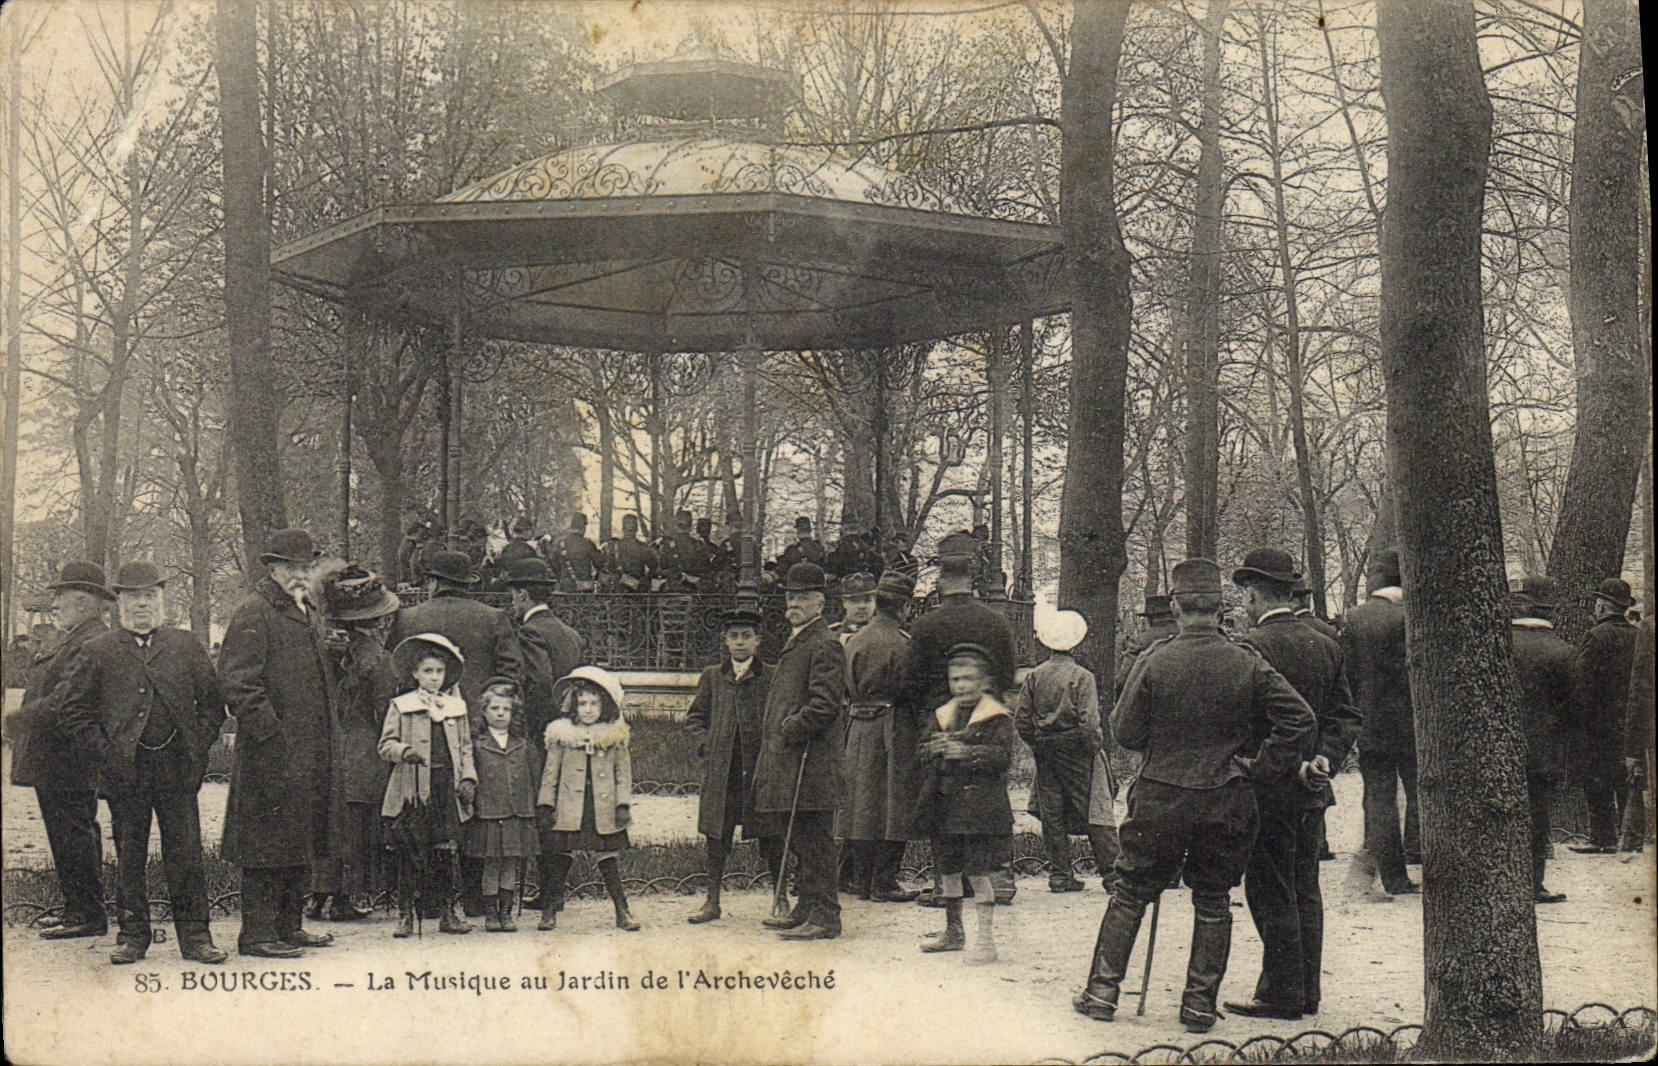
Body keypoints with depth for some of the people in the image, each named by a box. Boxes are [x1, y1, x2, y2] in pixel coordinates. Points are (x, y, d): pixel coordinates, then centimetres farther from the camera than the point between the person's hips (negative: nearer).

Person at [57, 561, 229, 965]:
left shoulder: (186, 647, 10)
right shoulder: (96, 653, 5)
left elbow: (213, 702, 13)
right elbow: (71, 711, 4)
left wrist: (197, 747, 2)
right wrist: (105, 754, -4)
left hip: (178, 769, 1)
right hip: (124, 771, 0)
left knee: (186, 853, 0)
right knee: (129, 856, 6)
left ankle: (194, 934, 6)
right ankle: (133, 935, 16)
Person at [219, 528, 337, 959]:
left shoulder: (311, 614, 18)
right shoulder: (252, 615, -10)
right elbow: (239, 686, -16)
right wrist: (273, 736, -20)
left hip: (311, 753, 9)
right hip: (272, 754, -9)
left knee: (302, 843, 14)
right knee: (268, 843, -5)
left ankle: (289, 926, 23)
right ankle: (258, 933, 2)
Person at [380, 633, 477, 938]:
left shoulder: (456, 707, 15)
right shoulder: (401, 707, 6)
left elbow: (465, 747, 17)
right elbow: (386, 745, 4)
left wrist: (468, 778, 6)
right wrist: (404, 751, -16)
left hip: (447, 787, 3)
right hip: (413, 790, -3)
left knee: (446, 852, 4)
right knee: (410, 853, -3)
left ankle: (446, 912, 11)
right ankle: (406, 913, 4)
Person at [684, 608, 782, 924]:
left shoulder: (771, 678, 2)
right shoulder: (712, 677, 10)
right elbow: (694, 717, 17)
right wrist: (707, 744, 3)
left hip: (761, 767, -2)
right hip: (721, 770, 3)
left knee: (771, 837, 1)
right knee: (717, 835, 6)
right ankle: (712, 901, 14)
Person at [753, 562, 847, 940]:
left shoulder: (825, 645, -11)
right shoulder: (795, 643, 20)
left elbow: (826, 704, -20)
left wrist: (790, 730, -16)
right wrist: (774, 732, 15)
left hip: (810, 761, -10)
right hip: (788, 760, 10)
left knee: (814, 840, -6)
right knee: (798, 840, 16)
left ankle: (824, 918, -3)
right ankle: (807, 909, 24)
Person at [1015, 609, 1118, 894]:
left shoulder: (1034, 677, 3)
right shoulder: (1082, 676, -9)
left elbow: (1020, 719, 3)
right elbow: (1089, 721, -16)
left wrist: (1037, 746, 13)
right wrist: (1095, 748, -3)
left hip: (1045, 753, 4)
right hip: (1076, 751, -4)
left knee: (1052, 815, 8)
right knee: (1095, 811, 0)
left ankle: (1059, 875, 10)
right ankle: (1110, 872, -1)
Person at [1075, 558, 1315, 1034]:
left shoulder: (1154, 661, -9)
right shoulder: (1248, 664, -6)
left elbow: (1126, 733, -3)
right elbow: (1300, 719, -9)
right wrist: (1257, 766, -3)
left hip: (1161, 798, -1)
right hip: (1228, 804, 1)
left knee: (1131, 896, 12)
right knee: (1212, 901, 13)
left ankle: (1102, 990, 14)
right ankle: (1200, 1004, 14)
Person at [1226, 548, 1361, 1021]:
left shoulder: (1255, 645, -13)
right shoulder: (1326, 645, 9)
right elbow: (1346, 716, 8)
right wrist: (1323, 760, -2)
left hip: (1269, 788, -7)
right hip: (1313, 790, 7)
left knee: (1270, 891, -1)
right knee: (1305, 889, 13)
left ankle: (1281, 994, 2)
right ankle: (1306, 991, 19)